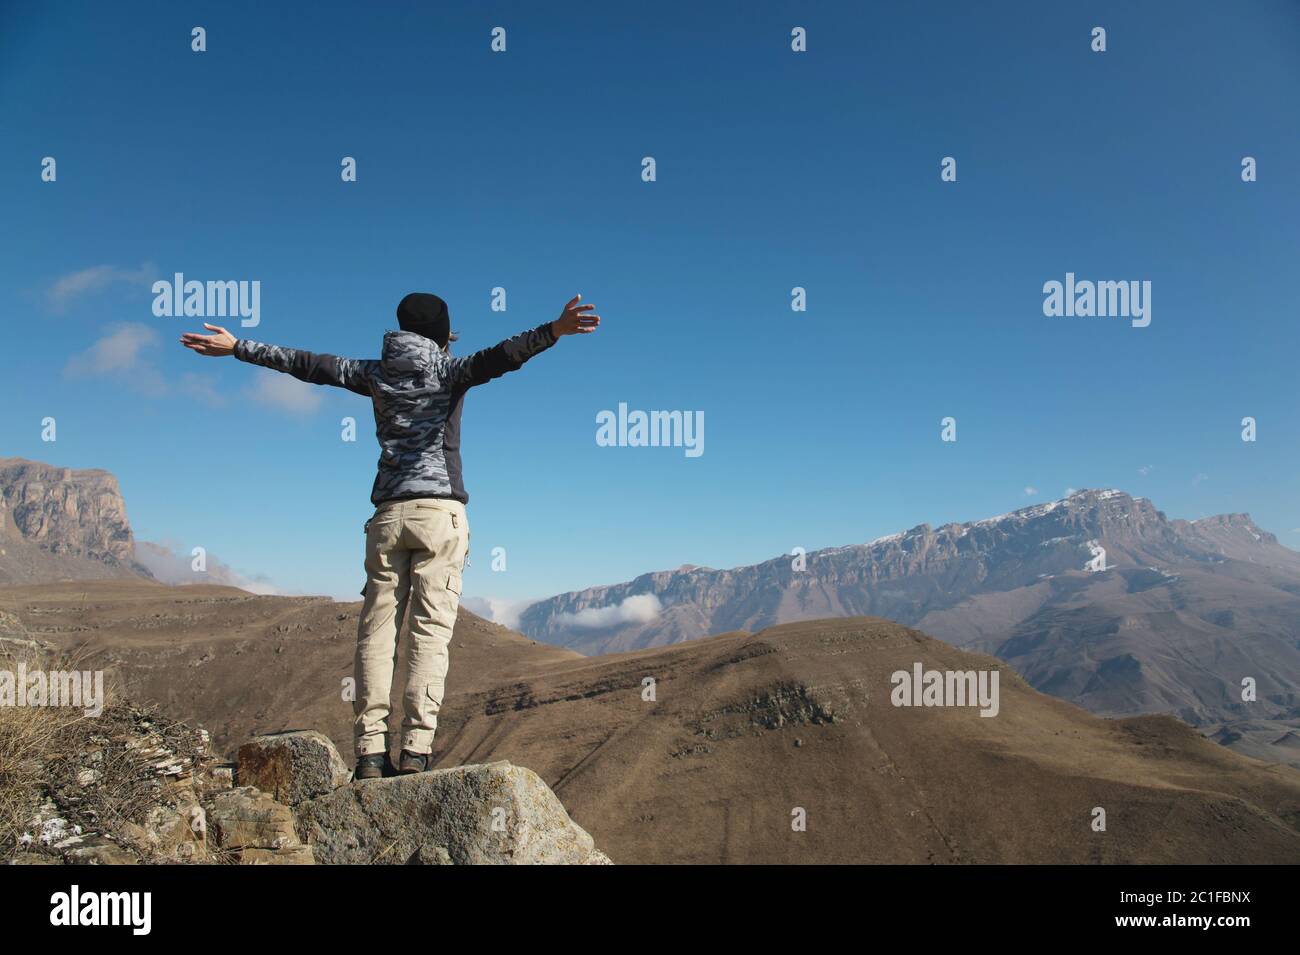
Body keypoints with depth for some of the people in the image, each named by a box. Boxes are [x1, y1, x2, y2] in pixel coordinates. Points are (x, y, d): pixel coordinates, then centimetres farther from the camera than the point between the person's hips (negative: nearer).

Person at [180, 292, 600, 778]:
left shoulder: (377, 373, 14)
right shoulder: (449, 371, 5)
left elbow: (307, 364, 20)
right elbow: (501, 355, -13)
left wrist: (238, 347, 30)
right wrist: (554, 331, -24)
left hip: (388, 514, 3)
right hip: (440, 513, -3)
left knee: (377, 631, 2)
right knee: (429, 630, -6)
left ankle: (370, 750, -3)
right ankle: (416, 748, -12)